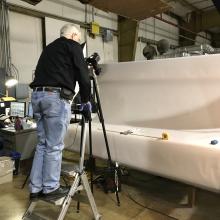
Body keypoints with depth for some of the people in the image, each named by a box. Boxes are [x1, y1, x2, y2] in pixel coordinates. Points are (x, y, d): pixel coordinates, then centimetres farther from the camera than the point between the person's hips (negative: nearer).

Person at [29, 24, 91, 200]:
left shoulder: (49, 48, 27)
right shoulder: (73, 46, 6)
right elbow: (82, 74, -1)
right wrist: (86, 99, 10)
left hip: (37, 95, 8)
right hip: (56, 97, -8)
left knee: (42, 144, 13)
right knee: (54, 146, 1)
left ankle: (36, 188, 18)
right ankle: (51, 187, 13)